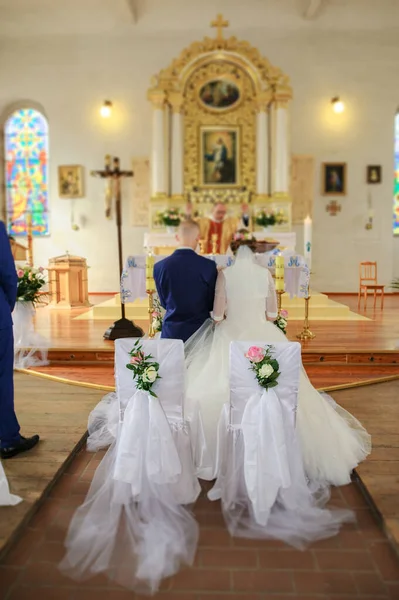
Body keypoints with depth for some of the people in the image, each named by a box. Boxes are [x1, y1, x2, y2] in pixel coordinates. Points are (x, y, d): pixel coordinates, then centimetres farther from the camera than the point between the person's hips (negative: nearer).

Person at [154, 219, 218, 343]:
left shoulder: (159, 267, -6)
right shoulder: (208, 266, -11)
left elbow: (164, 303, 7)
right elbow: (212, 304, 1)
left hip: (171, 332, 1)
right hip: (200, 331, -1)